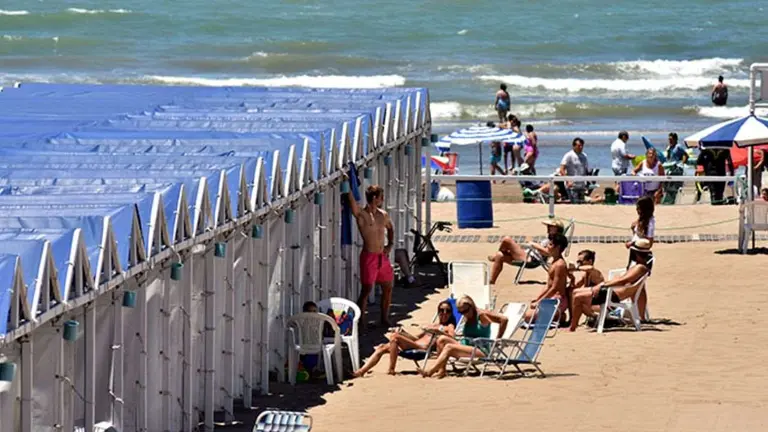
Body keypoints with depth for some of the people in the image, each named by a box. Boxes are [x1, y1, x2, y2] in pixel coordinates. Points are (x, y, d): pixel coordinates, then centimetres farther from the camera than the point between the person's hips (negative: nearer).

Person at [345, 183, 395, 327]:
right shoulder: (361, 215, -10)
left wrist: (390, 244, 18)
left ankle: (385, 319, 26)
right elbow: (350, 198, -21)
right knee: (366, 290, -6)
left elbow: (390, 228, 29)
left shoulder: (383, 215, 10)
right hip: (369, 257, -7)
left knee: (387, 288, 12)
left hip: (383, 256, 7)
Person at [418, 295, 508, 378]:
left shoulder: (482, 315, -5)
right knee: (442, 339, -7)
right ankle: (441, 370, -19)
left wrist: (497, 340, -13)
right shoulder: (466, 319, 20)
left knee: (449, 347, -25)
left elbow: (504, 319, -13)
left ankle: (430, 371, -29)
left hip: (481, 350, -9)